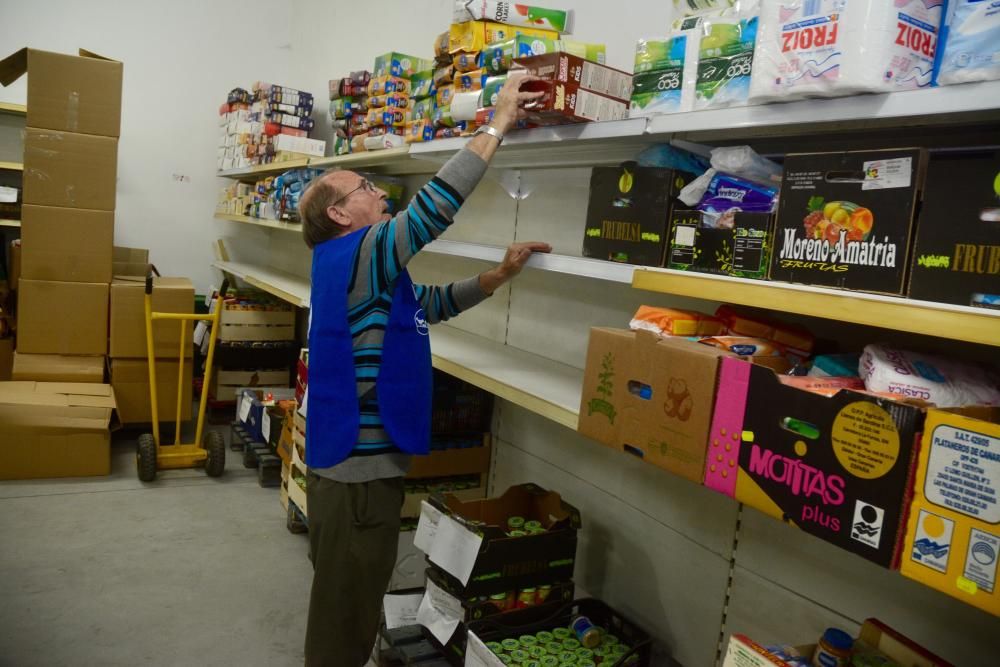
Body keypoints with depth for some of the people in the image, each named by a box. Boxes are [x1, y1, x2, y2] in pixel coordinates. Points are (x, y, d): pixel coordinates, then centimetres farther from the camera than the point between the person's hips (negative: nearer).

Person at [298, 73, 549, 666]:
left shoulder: (372, 273, 13)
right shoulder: (349, 257, -16)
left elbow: (436, 302, 19)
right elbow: (435, 205, -24)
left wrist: (501, 274, 5)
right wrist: (499, 123, -17)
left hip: (365, 464, 10)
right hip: (356, 471, -10)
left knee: (355, 608, 24)